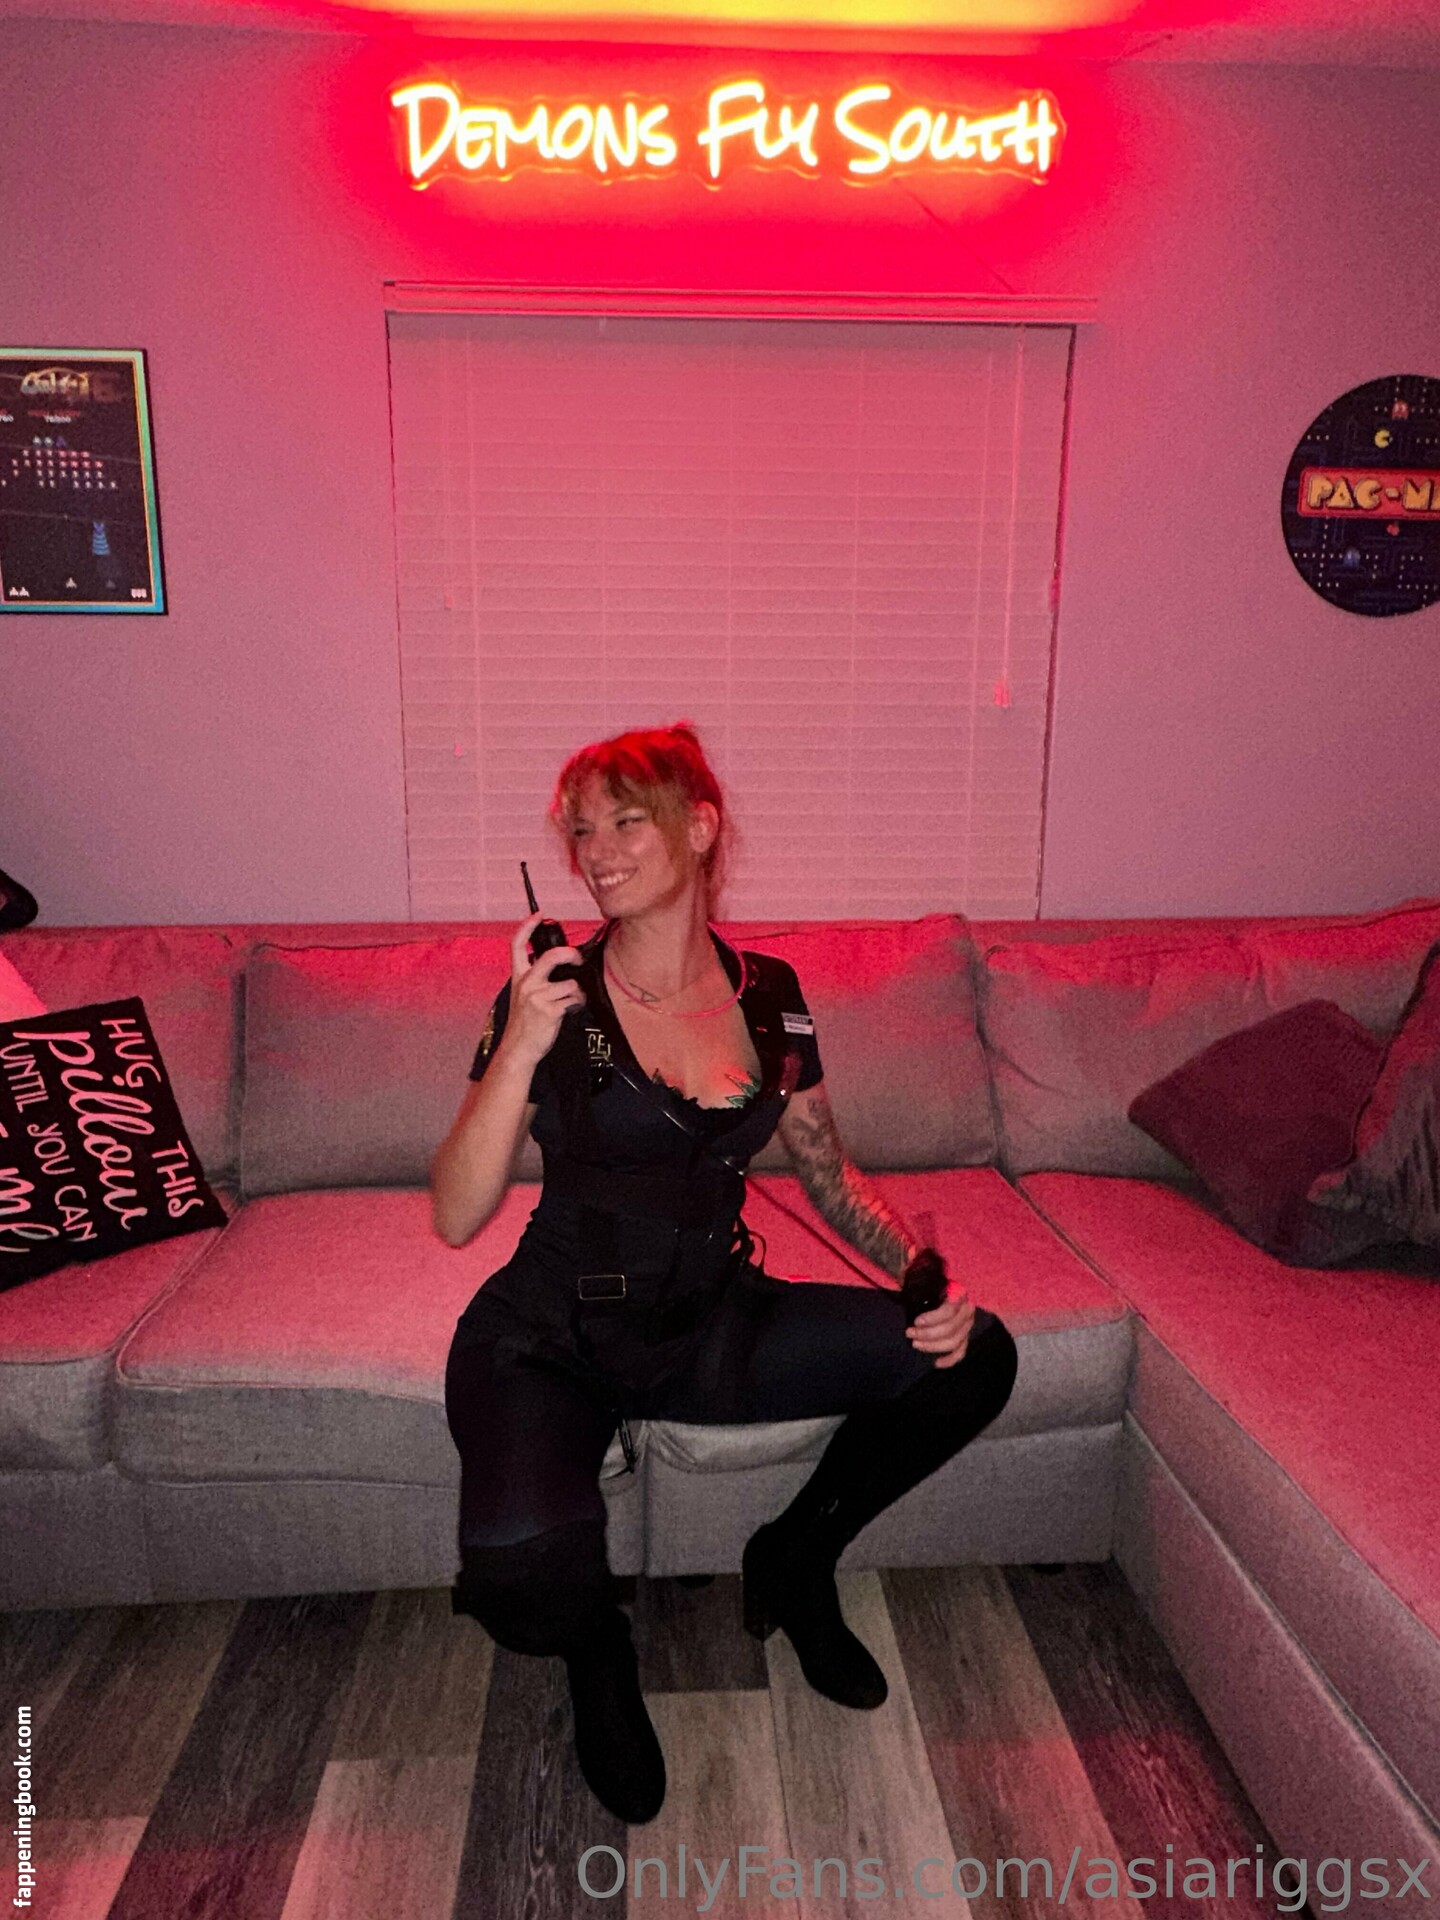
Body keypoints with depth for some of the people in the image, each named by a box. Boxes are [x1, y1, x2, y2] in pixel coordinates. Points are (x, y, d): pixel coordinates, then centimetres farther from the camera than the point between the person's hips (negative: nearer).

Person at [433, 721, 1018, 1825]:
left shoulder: (769, 996, 1)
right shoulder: (552, 998, -10)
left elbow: (831, 1178, 10)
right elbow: (457, 1218, -15)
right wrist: (522, 1050, -27)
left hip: (711, 1321, 4)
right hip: (553, 1338, -3)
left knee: (972, 1355, -11)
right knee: (525, 1564, -31)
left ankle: (794, 1560, 14)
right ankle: (598, 1655, 10)